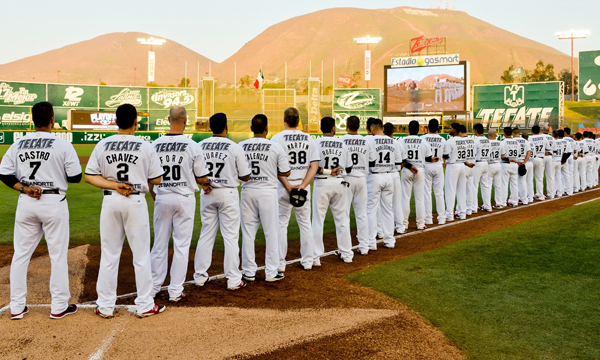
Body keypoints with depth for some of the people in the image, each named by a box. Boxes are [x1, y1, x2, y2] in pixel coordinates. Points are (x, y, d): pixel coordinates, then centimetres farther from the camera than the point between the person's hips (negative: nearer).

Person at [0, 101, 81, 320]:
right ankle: (59, 306, 12)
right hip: (54, 202, -4)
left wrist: (24, 188, -4)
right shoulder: (62, 145, -9)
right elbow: (75, 177, -7)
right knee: (58, 255, 6)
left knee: (21, 254, 13)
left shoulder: (18, 145, 3)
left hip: (26, 203, 4)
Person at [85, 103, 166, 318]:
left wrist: (114, 185, -9)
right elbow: (156, 180, -3)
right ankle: (145, 305, 15)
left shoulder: (102, 145, 1)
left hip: (110, 201, 2)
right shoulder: (145, 147, -6)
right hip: (136, 202, -2)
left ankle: (105, 307, 17)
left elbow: (90, 176, -3)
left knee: (109, 254, 11)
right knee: (141, 255, 7)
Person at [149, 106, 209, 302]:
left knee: (160, 243, 14)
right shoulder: (193, 146, -10)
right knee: (181, 244, 5)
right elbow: (202, 178, -6)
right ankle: (176, 291, 10)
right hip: (184, 198, -2)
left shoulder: (155, 145, -3)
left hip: (162, 198, 3)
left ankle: (154, 286, 24)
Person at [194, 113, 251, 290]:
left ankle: (200, 276, 19)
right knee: (231, 236, 3)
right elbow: (245, 177, -5)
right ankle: (233, 280, 6)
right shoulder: (235, 148, -10)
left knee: (206, 234, 13)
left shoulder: (200, 146, 0)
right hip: (228, 193, -4)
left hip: (207, 194, 4)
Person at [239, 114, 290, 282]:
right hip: (268, 192, -2)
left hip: (247, 191, 2)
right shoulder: (276, 147, -6)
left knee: (248, 232, 10)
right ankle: (271, 273, 12)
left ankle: (249, 272, 16)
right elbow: (286, 173, -1)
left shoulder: (240, 146, -1)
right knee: (271, 233, 7)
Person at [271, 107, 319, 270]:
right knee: (305, 223, 15)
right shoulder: (309, 139, 5)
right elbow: (314, 165, -1)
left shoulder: (277, 138, -6)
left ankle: (280, 263, 9)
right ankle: (308, 260, 21)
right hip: (303, 186, 4)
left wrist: (288, 186, -13)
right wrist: (303, 185, -9)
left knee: (281, 224, 5)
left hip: (283, 187, -3)